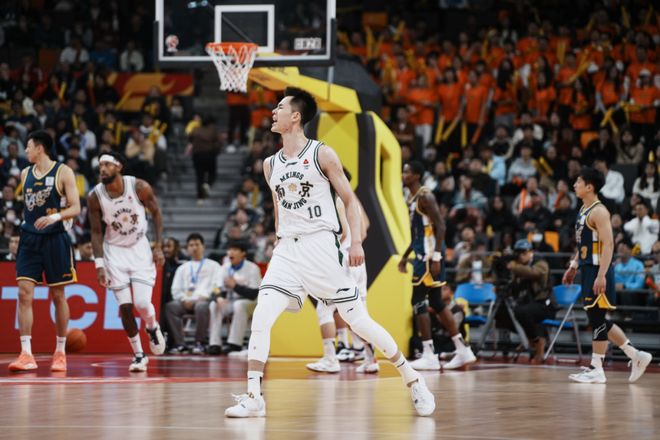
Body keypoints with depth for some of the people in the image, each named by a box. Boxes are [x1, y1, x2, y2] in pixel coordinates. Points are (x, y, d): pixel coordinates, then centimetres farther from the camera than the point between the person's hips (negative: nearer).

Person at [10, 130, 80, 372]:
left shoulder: (63, 172, -5)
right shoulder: (25, 174, 11)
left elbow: (75, 208, -9)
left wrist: (55, 216, -25)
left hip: (54, 240, -4)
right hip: (29, 240, 4)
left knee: (58, 296, 4)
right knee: (24, 294, -8)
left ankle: (60, 353, 16)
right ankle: (26, 355, -10)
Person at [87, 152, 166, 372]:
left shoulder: (140, 187, -16)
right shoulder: (95, 197, -13)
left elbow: (156, 213, -1)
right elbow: (96, 232, -5)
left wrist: (158, 246, -8)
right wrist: (99, 265, -12)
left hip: (140, 248, -1)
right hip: (115, 251, 1)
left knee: (142, 303, -12)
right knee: (125, 307, -5)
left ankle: (153, 329, 23)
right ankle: (139, 355, 11)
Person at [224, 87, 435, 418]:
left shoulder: (322, 154, -3)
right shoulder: (271, 164, 12)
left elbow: (349, 199, -1)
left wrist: (356, 242, -10)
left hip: (321, 244, -5)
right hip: (287, 248, 5)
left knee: (356, 318, -4)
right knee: (260, 318, -12)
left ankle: (411, 379, 9)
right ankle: (253, 398, -10)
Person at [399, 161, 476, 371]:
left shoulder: (425, 197, -13)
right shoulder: (412, 199, 17)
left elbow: (440, 227, -19)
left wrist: (436, 258, -24)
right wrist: (405, 256, 25)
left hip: (430, 255, -10)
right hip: (422, 254, 10)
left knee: (418, 302, -9)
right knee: (436, 303, 12)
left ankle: (429, 356, -8)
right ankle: (463, 351, 14)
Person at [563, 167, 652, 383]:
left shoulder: (599, 211, -15)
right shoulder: (584, 210, 14)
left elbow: (608, 244, -21)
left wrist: (601, 276, -26)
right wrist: (574, 266, 21)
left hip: (598, 271, -10)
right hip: (588, 269, 10)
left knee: (597, 319, -5)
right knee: (599, 320, 12)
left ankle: (596, 369, 0)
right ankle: (635, 355, 17)